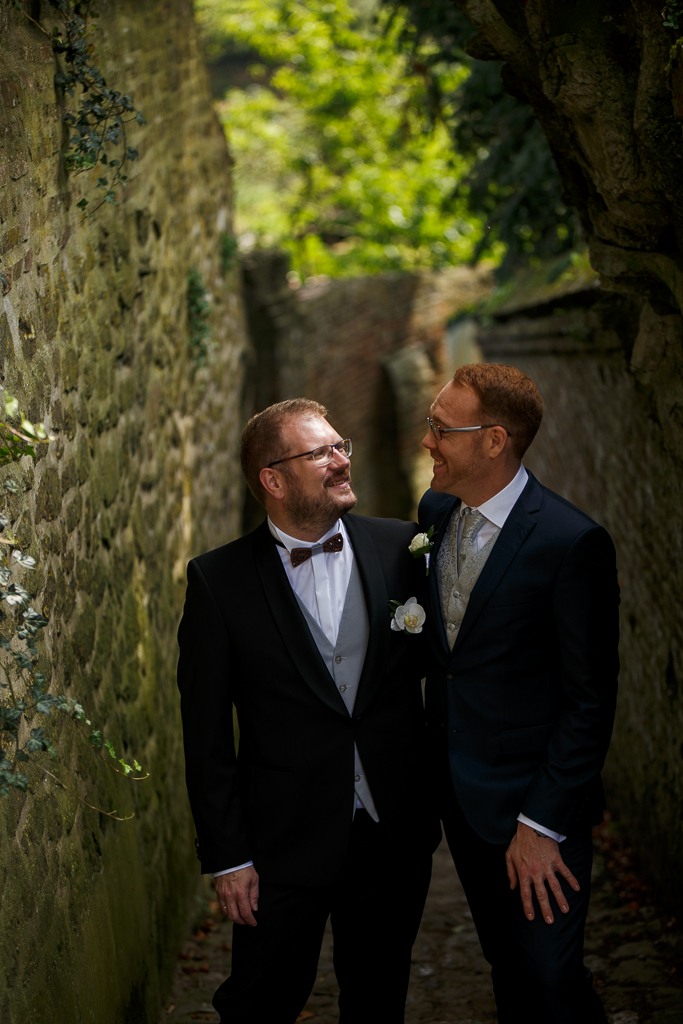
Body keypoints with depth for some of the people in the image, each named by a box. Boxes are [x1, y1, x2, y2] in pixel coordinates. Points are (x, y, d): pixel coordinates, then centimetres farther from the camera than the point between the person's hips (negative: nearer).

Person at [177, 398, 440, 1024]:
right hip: (285, 844, -2)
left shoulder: (402, 548, -1)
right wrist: (226, 855, -7)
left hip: (395, 834, 3)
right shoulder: (219, 580, -7)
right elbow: (205, 732, -5)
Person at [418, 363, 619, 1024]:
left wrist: (543, 823, -18)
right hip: (457, 790, 7)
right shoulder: (436, 511, 2)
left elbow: (590, 699, -17)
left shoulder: (572, 542, -20)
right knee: (506, 965, 19)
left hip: (533, 800, -6)